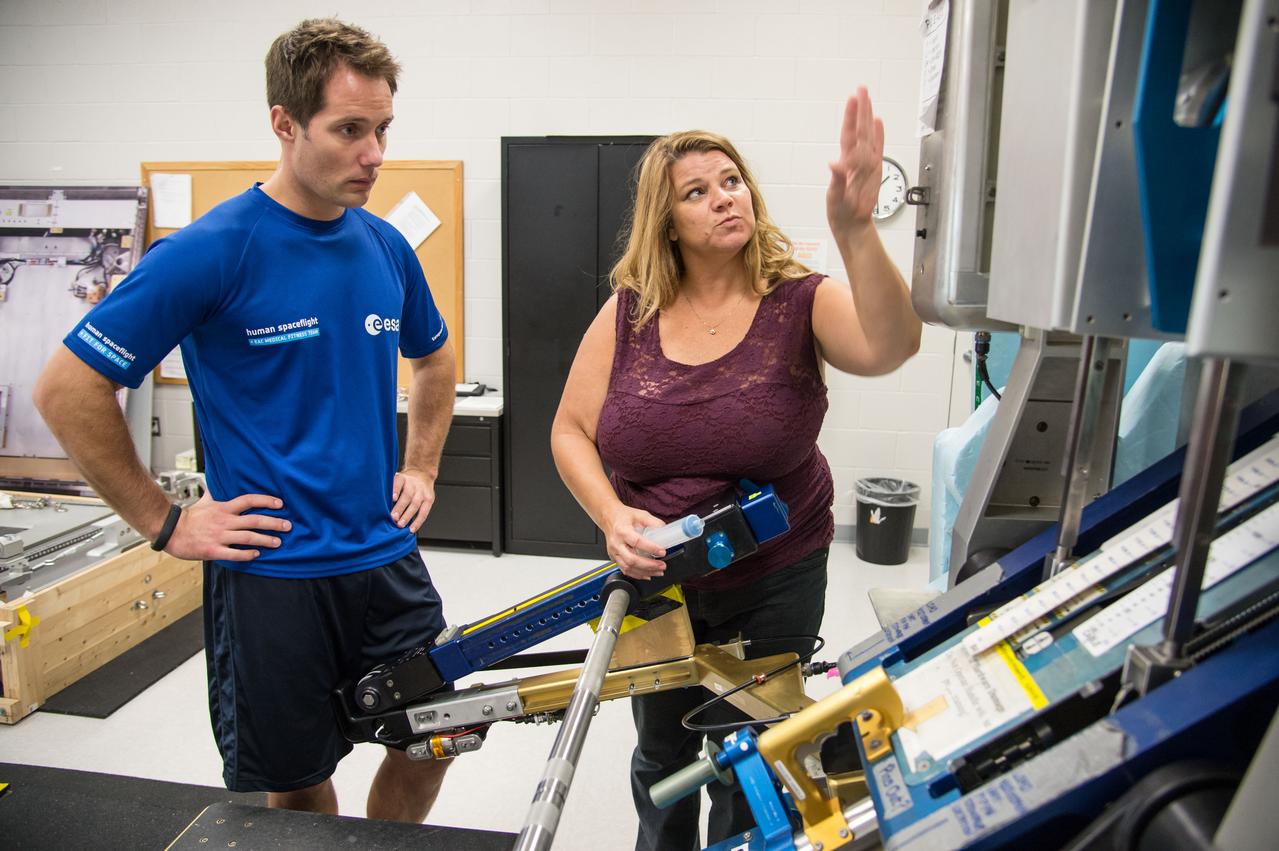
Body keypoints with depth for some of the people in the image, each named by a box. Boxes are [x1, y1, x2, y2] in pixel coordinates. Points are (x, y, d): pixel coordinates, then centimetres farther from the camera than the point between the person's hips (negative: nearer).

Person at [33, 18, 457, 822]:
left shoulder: (386, 247, 3)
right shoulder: (211, 250, -14)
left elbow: (435, 359, 21)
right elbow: (67, 390, -10)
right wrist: (166, 523, -9)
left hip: (387, 557, 5)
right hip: (271, 570, -5)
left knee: (435, 738, 15)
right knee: (299, 785, 13)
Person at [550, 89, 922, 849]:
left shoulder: (800, 302, -14)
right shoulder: (629, 314, -8)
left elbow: (891, 346, -34)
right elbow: (571, 430, -4)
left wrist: (856, 230, -47)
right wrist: (613, 516, -20)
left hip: (774, 583, -2)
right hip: (653, 577, 3)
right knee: (662, 750, 24)